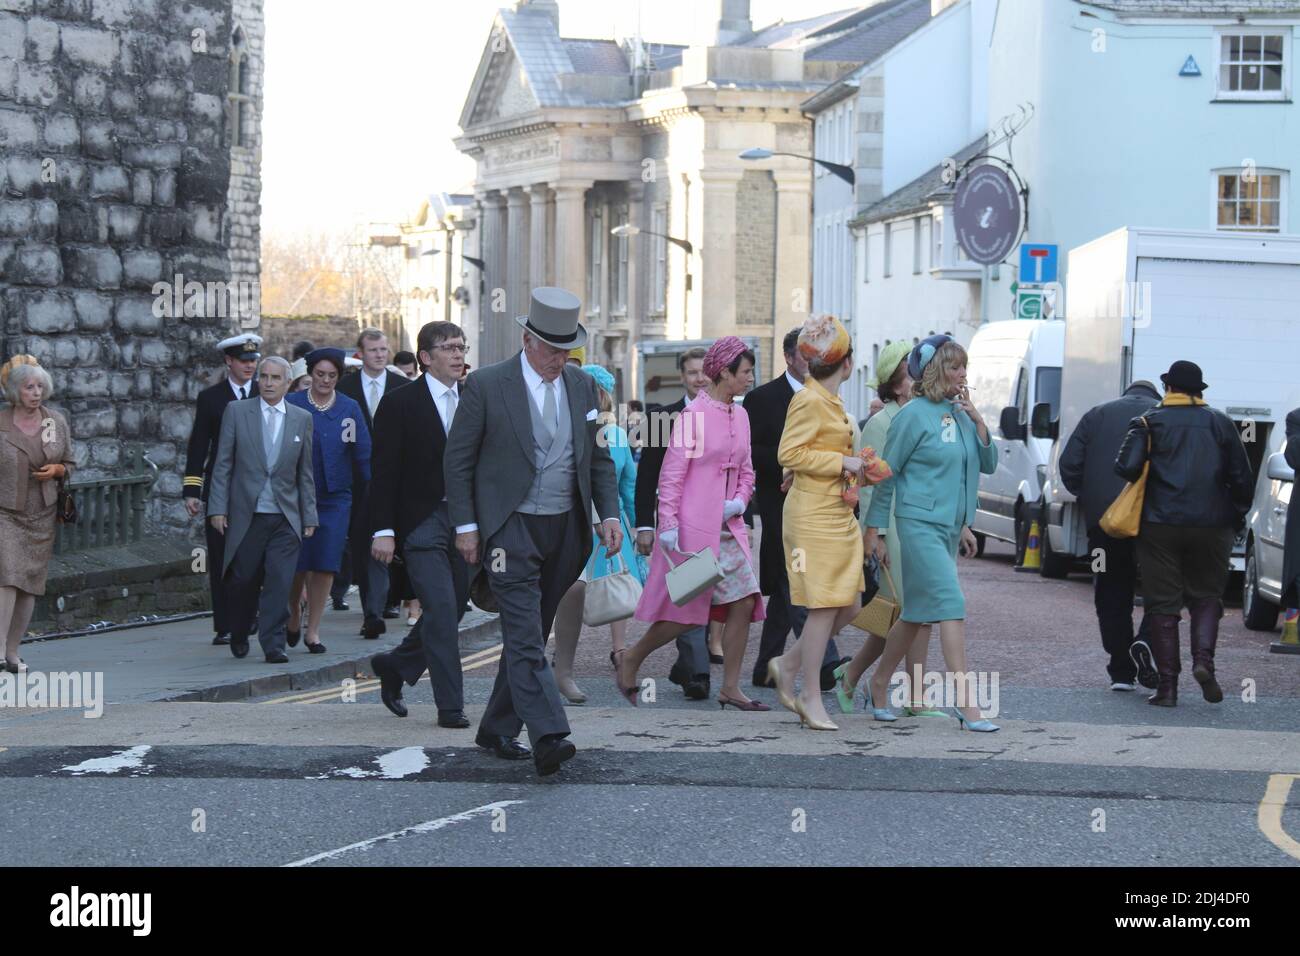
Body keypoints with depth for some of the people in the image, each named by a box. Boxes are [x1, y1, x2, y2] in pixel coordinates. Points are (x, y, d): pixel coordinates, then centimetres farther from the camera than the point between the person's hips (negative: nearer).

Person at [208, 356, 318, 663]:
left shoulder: (301, 419, 8)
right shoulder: (237, 412, 3)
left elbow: (305, 472, 10)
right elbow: (223, 464, 2)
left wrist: (309, 516, 7)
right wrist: (218, 508, -5)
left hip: (285, 517, 1)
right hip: (246, 514, -1)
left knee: (280, 582, -7)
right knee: (242, 580, 4)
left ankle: (273, 645, -2)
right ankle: (238, 635, 26)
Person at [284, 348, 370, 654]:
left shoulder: (349, 408, 6)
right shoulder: (292, 405, 0)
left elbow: (363, 453, 6)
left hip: (335, 497, 1)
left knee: (325, 565, -4)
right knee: (298, 563, -2)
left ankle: (313, 630, 7)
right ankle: (294, 611, 27)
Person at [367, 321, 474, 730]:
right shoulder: (400, 404, -4)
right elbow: (384, 471, -6)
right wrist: (383, 530, -12)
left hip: (465, 520, 5)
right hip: (422, 523, -5)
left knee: (452, 610, 10)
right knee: (441, 610, -11)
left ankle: (395, 666, 33)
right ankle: (450, 705, -5)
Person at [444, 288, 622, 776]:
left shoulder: (582, 386, 9)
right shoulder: (486, 384, -5)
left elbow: (598, 458, 16)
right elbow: (457, 460, -2)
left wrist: (609, 514, 4)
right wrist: (465, 526, -8)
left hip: (564, 529, 5)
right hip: (511, 528, -5)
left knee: (529, 632, 11)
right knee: (525, 635, -14)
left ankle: (498, 728, 22)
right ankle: (548, 735, -24)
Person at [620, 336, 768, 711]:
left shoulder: (740, 416, 12)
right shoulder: (693, 414, -10)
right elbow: (671, 473, -11)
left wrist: (739, 502, -1)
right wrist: (668, 524, -16)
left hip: (728, 527, 7)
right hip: (694, 527, -7)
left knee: (744, 603, -1)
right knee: (686, 611, -3)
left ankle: (730, 688, 5)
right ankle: (630, 660, 18)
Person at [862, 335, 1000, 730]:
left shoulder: (960, 413, 11)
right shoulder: (914, 415, -9)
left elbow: (988, 464, 12)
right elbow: (887, 472, -5)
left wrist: (977, 421, -3)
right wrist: (873, 530, -4)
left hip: (950, 528, 7)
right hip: (920, 524, -7)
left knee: (917, 614, 14)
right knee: (951, 606, -15)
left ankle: (878, 683, 29)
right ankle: (965, 702, -17)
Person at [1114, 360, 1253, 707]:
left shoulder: (1150, 423, -1)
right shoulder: (1221, 424, 6)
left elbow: (1126, 467, -11)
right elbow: (1242, 477, 5)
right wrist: (1236, 517, 16)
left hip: (1161, 524, -1)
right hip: (1212, 525, 1)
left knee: (1163, 604, 4)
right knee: (1206, 596, 15)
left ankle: (1167, 685, 2)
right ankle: (1203, 659, -9)